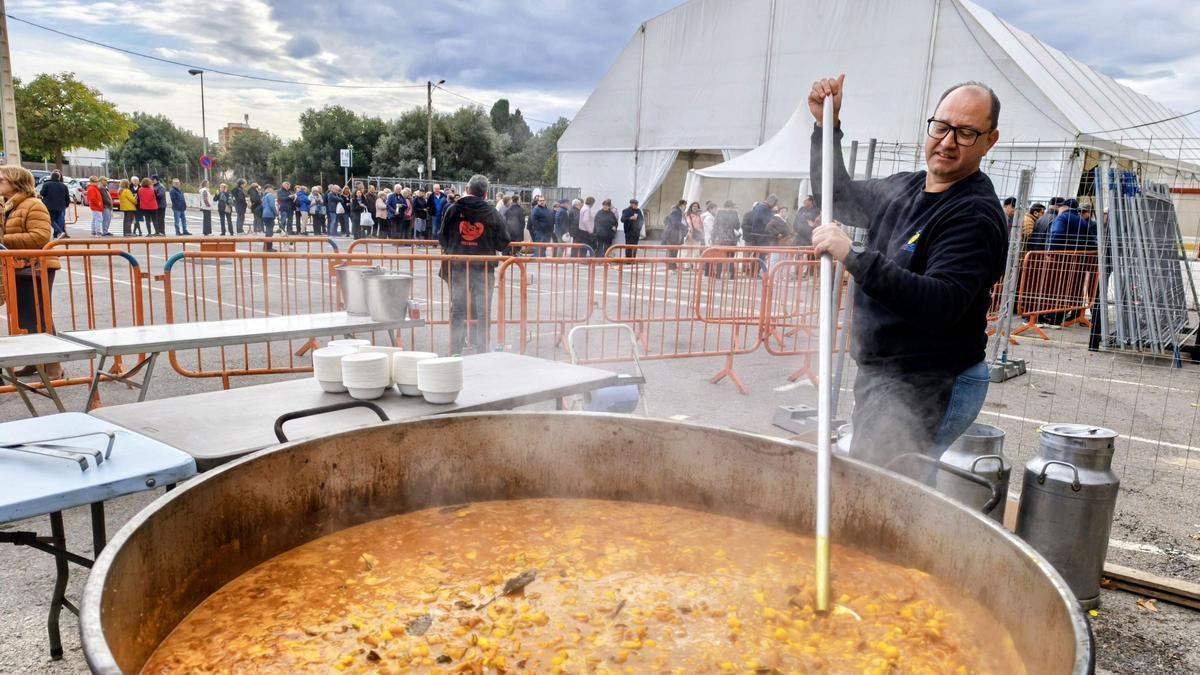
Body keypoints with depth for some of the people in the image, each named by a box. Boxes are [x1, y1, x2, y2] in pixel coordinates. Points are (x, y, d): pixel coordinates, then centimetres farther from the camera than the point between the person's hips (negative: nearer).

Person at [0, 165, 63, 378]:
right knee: (22, 319, 13)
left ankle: (53, 366, 0)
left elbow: (40, 237, -24)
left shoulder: (33, 205, -13)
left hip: (35, 270, -9)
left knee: (39, 319, -6)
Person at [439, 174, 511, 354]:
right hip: (484, 267, -1)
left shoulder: (453, 209, -1)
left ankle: (456, 349, 12)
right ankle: (481, 348, 10)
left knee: (457, 308, 10)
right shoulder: (492, 212, -5)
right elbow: (503, 243, 1)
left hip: (457, 267, 2)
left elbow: (442, 239, 7)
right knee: (482, 310, 7)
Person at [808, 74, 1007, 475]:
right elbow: (836, 193, 26)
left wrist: (856, 257, -35)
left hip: (927, 391, -9)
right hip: (880, 376, 9)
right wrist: (826, 126, 12)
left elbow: (942, 305, -30)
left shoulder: (976, 215, -17)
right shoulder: (905, 187, 9)